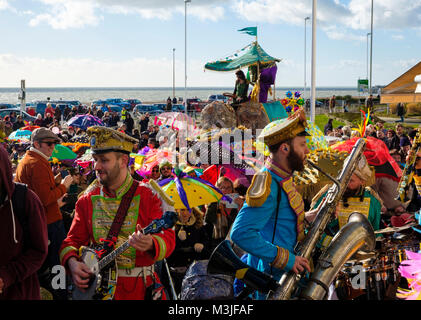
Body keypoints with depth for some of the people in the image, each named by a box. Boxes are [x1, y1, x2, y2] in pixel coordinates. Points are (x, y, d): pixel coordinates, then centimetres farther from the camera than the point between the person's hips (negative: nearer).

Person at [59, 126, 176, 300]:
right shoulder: (87, 199, 5)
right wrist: (72, 262, -13)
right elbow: (73, 240, 8)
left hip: (140, 287, -2)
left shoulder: (149, 196, -6)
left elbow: (168, 238, -12)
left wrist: (150, 244, -34)